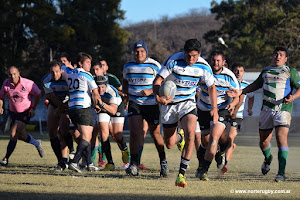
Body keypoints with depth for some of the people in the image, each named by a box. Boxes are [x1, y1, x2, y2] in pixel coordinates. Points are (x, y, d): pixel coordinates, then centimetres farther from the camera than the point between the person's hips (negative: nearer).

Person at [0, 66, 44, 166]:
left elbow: (38, 94, -6)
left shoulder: (27, 83, -19)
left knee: (14, 134, -18)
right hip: (13, 112, 5)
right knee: (21, 135, 9)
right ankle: (37, 144, 37)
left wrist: (33, 108, -10)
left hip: (26, 112, -5)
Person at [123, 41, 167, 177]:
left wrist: (150, 91, -20)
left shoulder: (154, 66, -6)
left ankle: (163, 162, 26)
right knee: (134, 131, -14)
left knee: (155, 133, 4)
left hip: (152, 104, -2)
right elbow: (125, 81, 25)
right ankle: (134, 165, -16)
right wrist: (125, 93, 7)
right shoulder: (128, 66, 8)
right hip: (134, 104, 2)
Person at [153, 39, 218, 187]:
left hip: (188, 103, 1)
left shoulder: (203, 67, -10)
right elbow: (157, 81, -16)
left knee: (190, 134, -25)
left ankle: (181, 174, -19)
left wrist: (214, 108, 2)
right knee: (169, 144, 5)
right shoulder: (173, 61, -19)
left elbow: (211, 87, 7)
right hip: (169, 103, -1)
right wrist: (158, 96, -35)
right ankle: (179, 138, 47)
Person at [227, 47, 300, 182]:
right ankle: (268, 158, 42)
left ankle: (281, 172, -21)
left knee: (281, 138, -20)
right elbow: (256, 84, 30)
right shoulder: (266, 71, 19)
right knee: (263, 140, 7)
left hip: (283, 109, -4)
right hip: (267, 109, 5)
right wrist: (241, 92, 21)